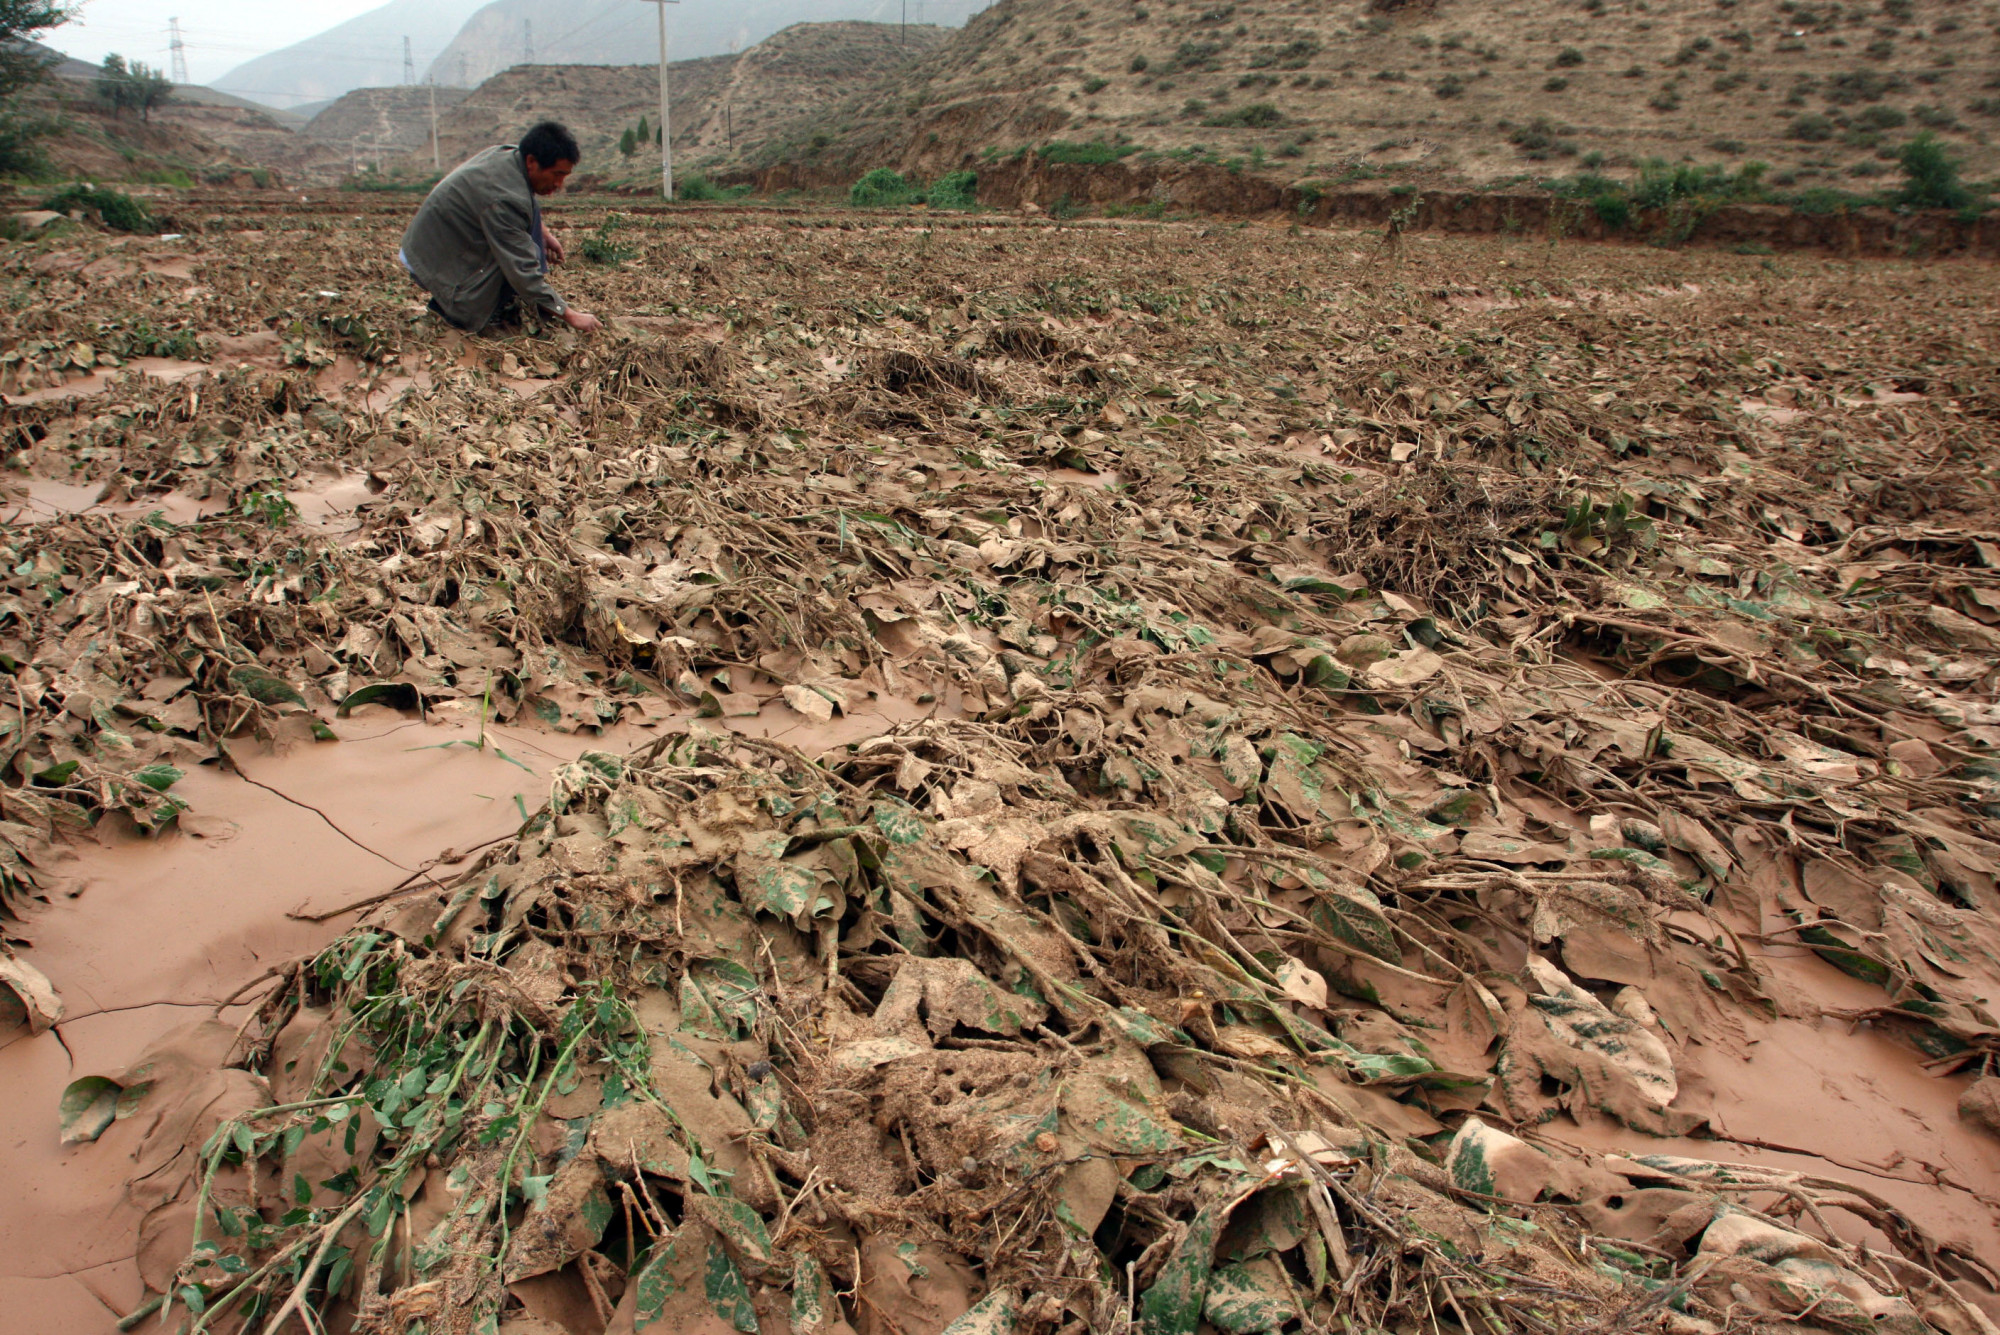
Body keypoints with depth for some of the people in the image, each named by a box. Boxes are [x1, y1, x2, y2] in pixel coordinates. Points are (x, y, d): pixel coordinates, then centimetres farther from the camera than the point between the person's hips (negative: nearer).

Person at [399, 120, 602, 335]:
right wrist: (568, 314, -25)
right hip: (436, 266, -9)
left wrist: (544, 231, 6)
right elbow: (522, 269, -29)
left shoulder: (508, 154, -5)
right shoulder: (504, 200, -32)